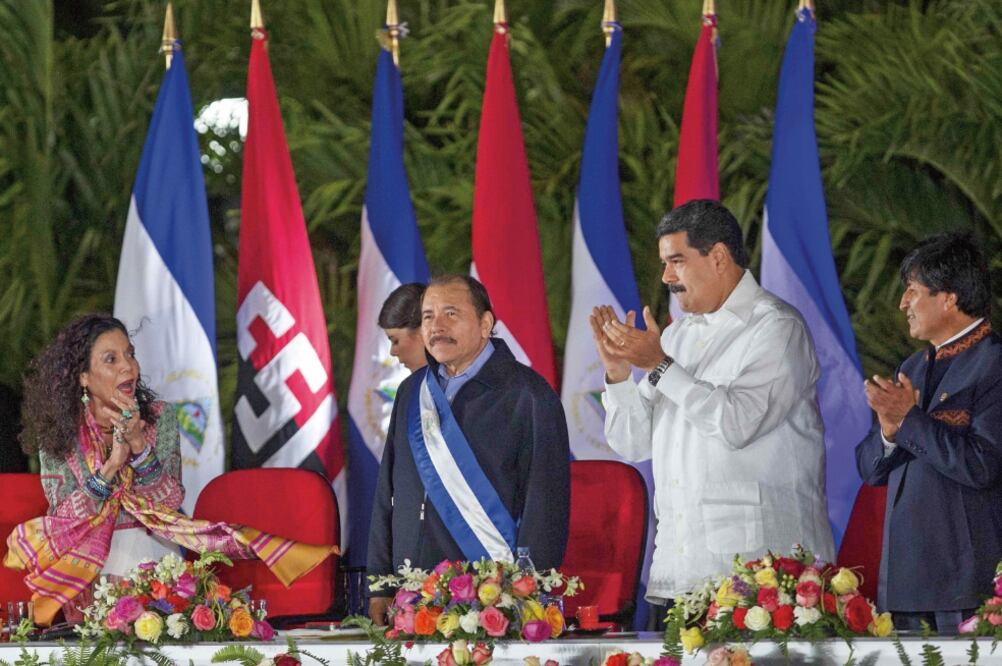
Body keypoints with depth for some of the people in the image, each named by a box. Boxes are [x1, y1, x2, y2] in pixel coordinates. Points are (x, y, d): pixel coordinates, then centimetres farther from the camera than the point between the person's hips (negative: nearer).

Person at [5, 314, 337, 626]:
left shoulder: (159, 418, 0)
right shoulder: (57, 431, -3)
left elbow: (169, 504, -7)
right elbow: (64, 515, -10)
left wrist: (138, 444, -21)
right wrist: (111, 464, -23)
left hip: (152, 558, 1)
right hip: (87, 567, -1)